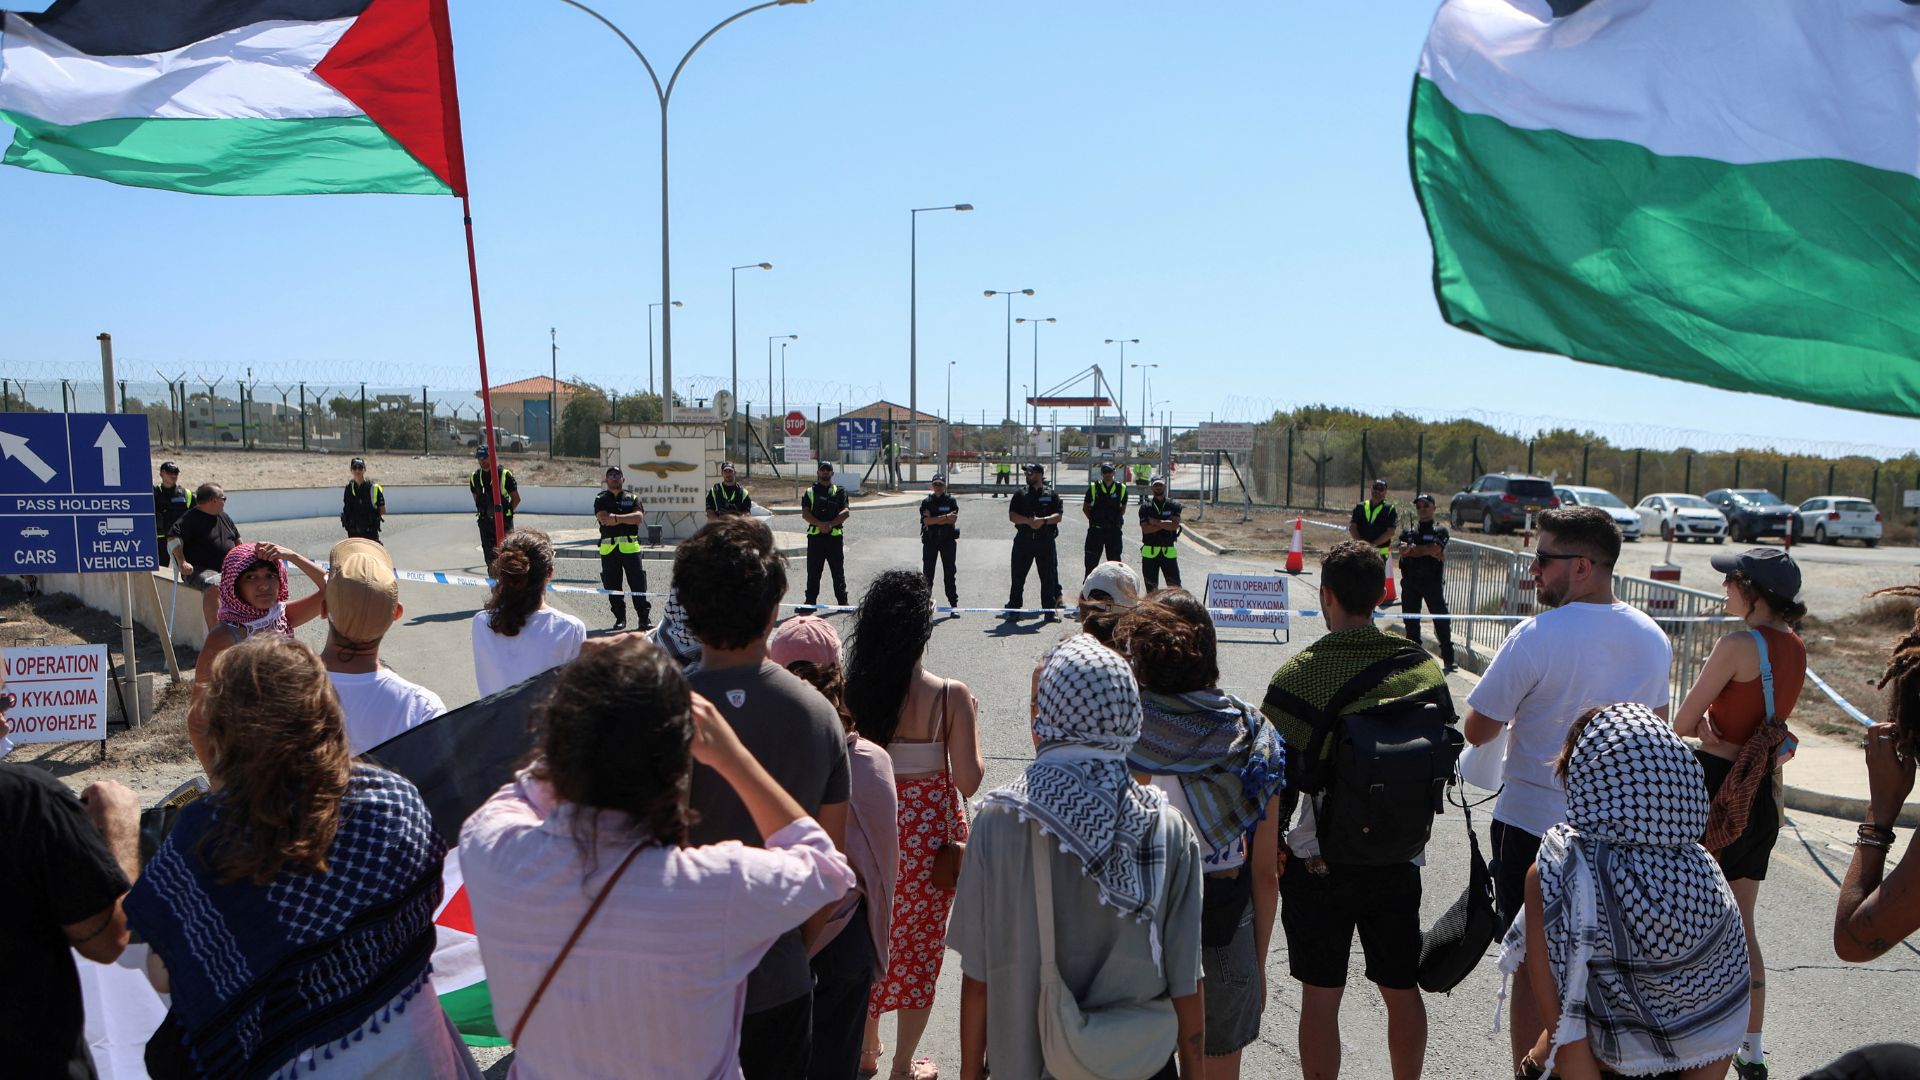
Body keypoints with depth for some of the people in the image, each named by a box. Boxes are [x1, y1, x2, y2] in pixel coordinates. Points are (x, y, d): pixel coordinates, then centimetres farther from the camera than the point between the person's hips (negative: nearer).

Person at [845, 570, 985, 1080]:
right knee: (920, 945, 15)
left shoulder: (851, 691, -11)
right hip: (929, 835, -3)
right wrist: (971, 724, -3)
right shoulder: (950, 696, -19)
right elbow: (969, 780, -18)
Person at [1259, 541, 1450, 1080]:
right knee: (1402, 990, 19)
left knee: (1321, 995, 9)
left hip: (1318, 861, -4)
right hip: (1400, 856, 4)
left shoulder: (1298, 675, -17)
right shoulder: (1425, 668, -4)